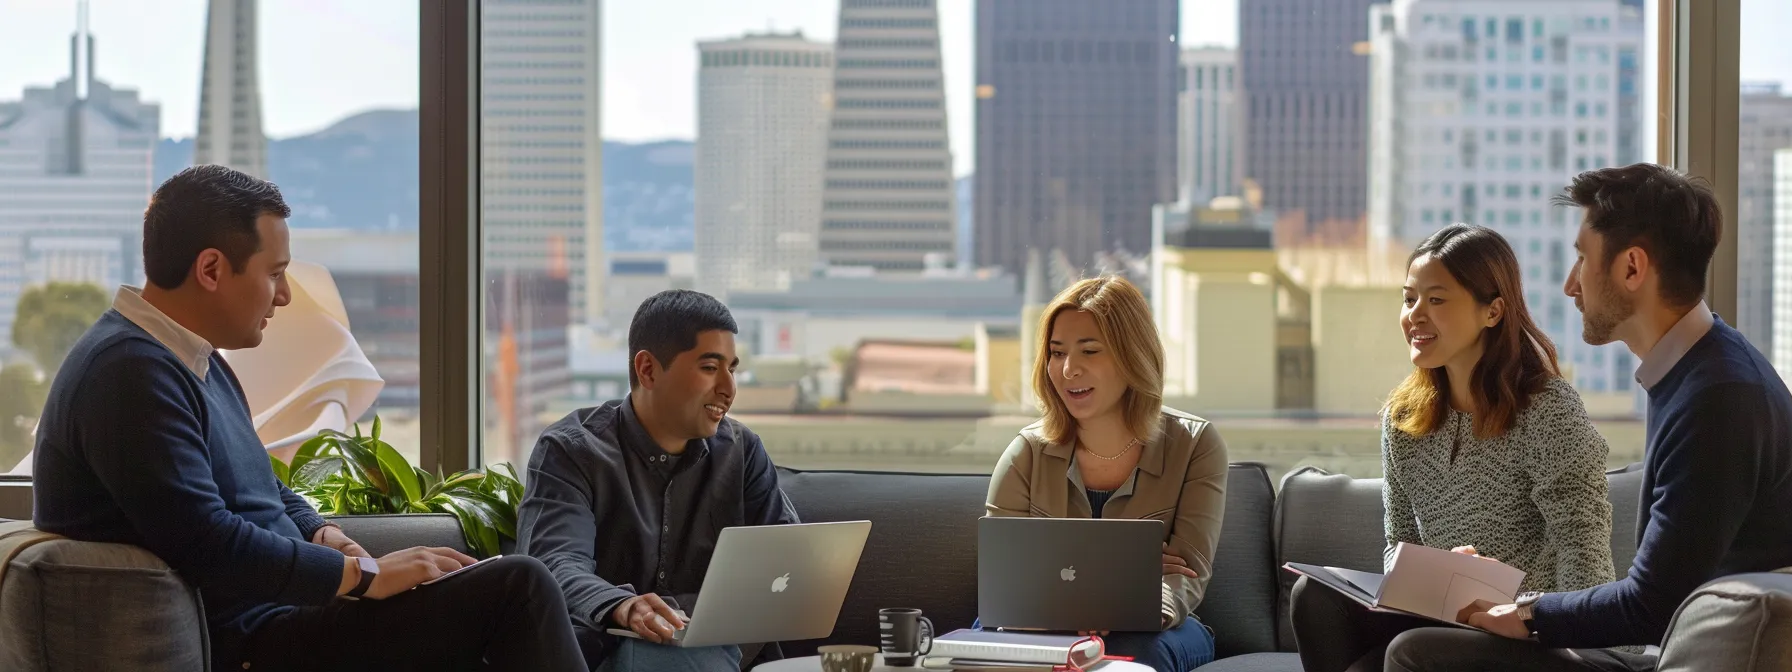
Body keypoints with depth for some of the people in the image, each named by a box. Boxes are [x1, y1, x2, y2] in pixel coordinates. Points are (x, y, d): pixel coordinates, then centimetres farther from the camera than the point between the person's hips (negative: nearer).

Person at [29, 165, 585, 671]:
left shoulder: (195, 360, 16)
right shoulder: (130, 372, -18)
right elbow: (209, 544, -25)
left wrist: (323, 536, 4)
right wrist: (363, 574, -17)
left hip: (274, 610, 11)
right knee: (517, 589, -17)